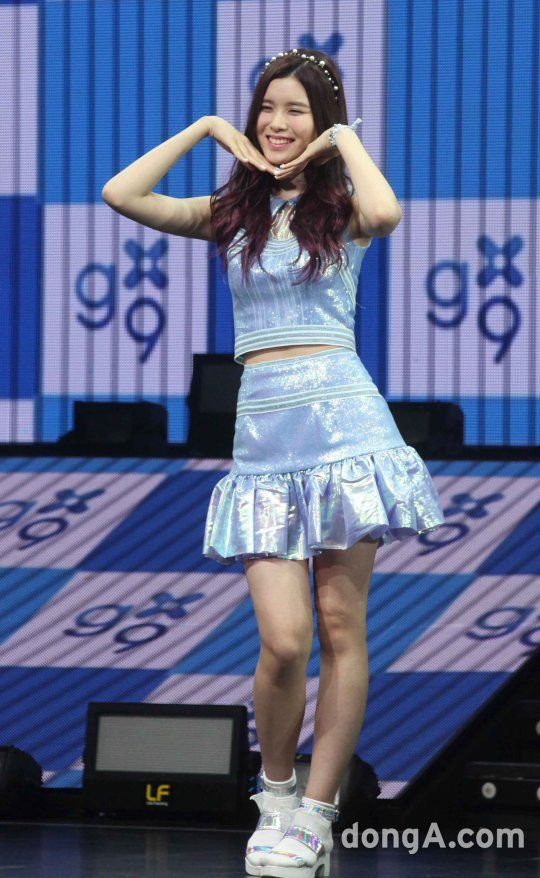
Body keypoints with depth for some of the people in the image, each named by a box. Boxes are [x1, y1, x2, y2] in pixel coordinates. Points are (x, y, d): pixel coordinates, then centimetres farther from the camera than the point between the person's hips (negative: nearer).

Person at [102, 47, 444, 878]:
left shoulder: (340, 210, 5)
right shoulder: (231, 215, 13)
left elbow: (385, 213, -21)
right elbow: (121, 194, 0)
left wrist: (346, 141, -7)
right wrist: (205, 127, 4)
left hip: (343, 418, -1)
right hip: (264, 430, 2)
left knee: (341, 629, 0)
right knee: (283, 640, -9)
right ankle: (274, 798, 13)